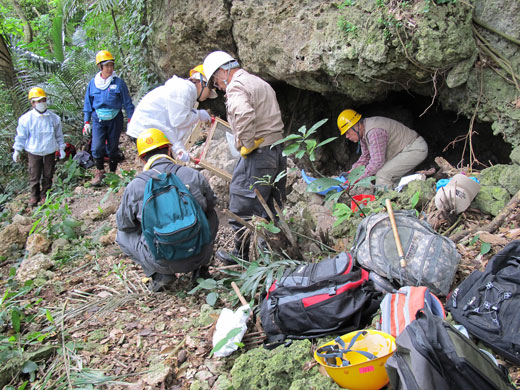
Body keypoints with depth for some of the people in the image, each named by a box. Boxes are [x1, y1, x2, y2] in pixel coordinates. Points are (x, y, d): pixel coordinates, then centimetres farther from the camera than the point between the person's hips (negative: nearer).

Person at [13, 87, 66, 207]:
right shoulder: (26, 118, -8)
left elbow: (59, 134, 9)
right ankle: (34, 195, 22)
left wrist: (61, 148, 8)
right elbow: (21, 135, 1)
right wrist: (17, 150, 3)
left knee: (48, 175, 9)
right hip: (34, 151, -2)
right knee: (34, 175, 5)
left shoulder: (54, 118, -2)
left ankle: (45, 194, 26)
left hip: (50, 152, 2)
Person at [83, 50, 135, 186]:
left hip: (115, 119, -1)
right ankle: (100, 172, 6)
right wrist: (86, 122, 7)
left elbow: (127, 102, 2)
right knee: (97, 148, -11)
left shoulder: (118, 82, -3)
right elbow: (88, 103, 10)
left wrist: (131, 119, -2)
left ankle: (112, 173, 22)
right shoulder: (93, 83, 3)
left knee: (113, 148, 7)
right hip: (98, 120, 1)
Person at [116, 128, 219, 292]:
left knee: (123, 235, 23)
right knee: (211, 215, 28)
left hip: (160, 262, -1)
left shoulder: (135, 186, -9)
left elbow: (123, 223, 6)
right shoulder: (193, 175, -6)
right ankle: (200, 267, 22)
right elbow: (210, 203, 13)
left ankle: (159, 275, 8)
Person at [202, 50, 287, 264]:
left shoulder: (236, 86, -11)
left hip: (258, 153, -9)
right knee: (271, 205, 19)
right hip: (278, 149, 9)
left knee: (243, 206, 2)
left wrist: (246, 145, -20)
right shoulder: (261, 83, 19)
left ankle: (242, 254, 13)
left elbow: (244, 115, -31)